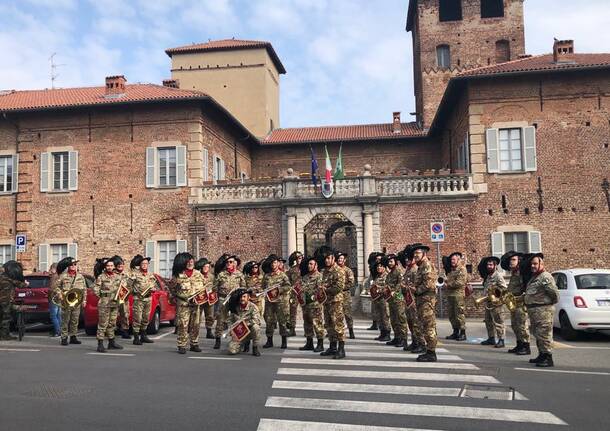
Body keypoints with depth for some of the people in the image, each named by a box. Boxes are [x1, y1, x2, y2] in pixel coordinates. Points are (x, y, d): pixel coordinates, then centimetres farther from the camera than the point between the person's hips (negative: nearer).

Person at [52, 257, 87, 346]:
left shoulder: (80, 277, 10)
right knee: (65, 321, 0)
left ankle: (73, 337, 17)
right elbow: (56, 287, 1)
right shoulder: (62, 276, 0)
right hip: (66, 302, -3)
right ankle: (64, 338, 5)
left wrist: (84, 300, 8)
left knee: (75, 321, 8)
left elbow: (84, 289, 13)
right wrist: (60, 296, -10)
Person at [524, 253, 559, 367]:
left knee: (544, 334, -9)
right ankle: (542, 355, 29)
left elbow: (554, 293, -18)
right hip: (533, 310, 11)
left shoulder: (545, 277, -15)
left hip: (543, 310, -11)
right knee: (537, 334, 18)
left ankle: (548, 359, -4)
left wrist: (552, 302, -5)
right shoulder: (533, 277, 18)